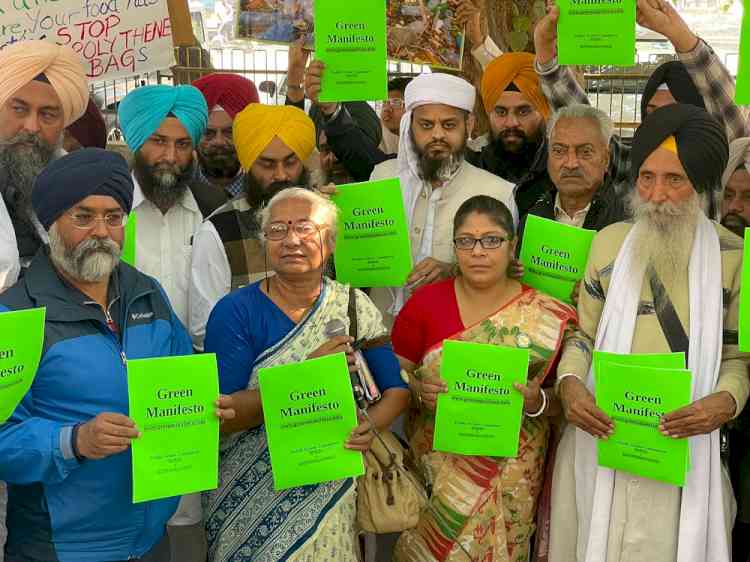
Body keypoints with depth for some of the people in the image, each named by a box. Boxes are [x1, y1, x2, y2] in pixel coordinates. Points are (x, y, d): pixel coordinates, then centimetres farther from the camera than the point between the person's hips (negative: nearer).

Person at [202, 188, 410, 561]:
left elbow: (396, 390, 4)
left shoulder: (354, 306, 1)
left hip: (335, 496, 2)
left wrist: (373, 423, -17)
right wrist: (302, 376, -25)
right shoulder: (235, 312, -8)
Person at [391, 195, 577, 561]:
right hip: (436, 465, 1)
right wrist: (418, 390, -16)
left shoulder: (549, 318, -4)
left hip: (510, 477, 0)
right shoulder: (425, 303, -2)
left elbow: (565, 397, 1)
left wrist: (537, 401, -19)